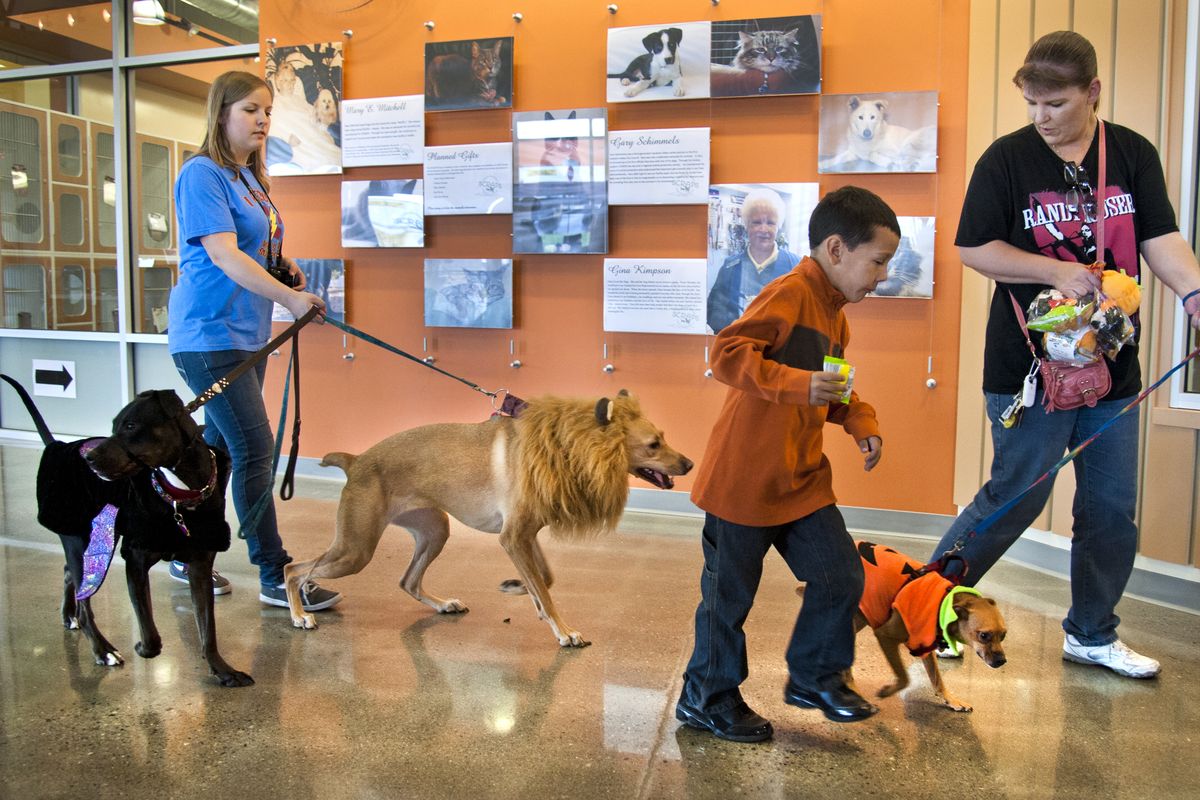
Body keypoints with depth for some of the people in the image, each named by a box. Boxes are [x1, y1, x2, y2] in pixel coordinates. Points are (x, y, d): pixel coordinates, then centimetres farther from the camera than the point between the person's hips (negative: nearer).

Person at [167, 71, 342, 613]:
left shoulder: (249, 178, 16)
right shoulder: (202, 174, -10)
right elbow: (223, 255, -22)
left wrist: (285, 270, 6)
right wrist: (289, 298, -33)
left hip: (247, 334, 9)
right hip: (209, 335, -9)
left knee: (220, 447, 14)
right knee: (255, 449, -10)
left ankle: (188, 557, 28)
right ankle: (274, 578, -2)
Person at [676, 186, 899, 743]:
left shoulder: (834, 313, 13)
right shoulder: (789, 294, -15)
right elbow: (727, 353, -27)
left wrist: (860, 421, 10)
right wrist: (799, 384, -34)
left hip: (803, 479, 9)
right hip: (743, 479, -9)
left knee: (841, 575, 9)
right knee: (730, 592, 5)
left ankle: (814, 677, 31)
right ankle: (707, 698, 24)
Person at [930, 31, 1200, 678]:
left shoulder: (1134, 154, 6)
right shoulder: (1007, 158, -4)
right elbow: (974, 249, -6)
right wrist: (1057, 270, -16)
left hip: (1112, 363, 5)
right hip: (1029, 364, -4)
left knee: (1113, 508, 11)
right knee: (1017, 496, -1)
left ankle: (1091, 634, 29)